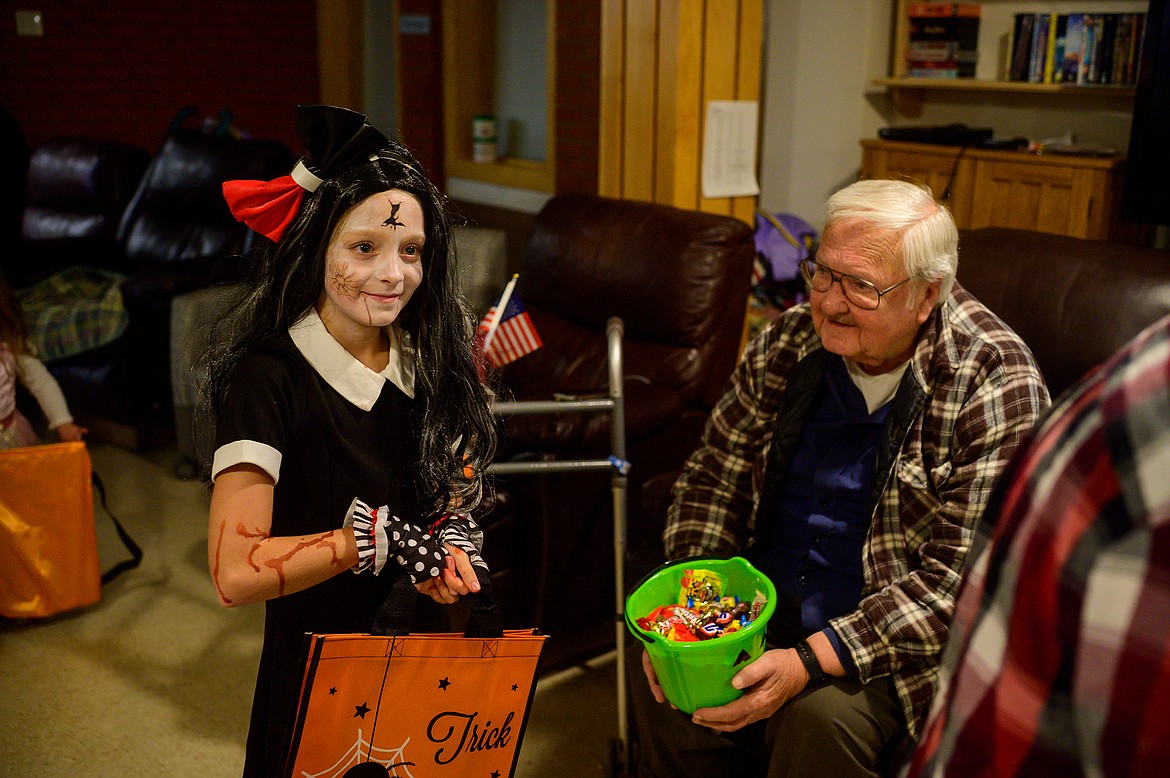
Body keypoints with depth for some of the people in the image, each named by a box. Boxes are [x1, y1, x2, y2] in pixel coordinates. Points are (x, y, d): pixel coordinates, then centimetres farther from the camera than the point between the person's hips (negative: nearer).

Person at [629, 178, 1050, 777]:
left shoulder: (996, 385, -19)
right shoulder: (791, 340, -3)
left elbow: (960, 579, -22)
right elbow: (716, 472, 4)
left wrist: (810, 662, -30)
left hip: (895, 635, -4)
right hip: (767, 590, 5)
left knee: (824, 714, -29)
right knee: (657, 663, -16)